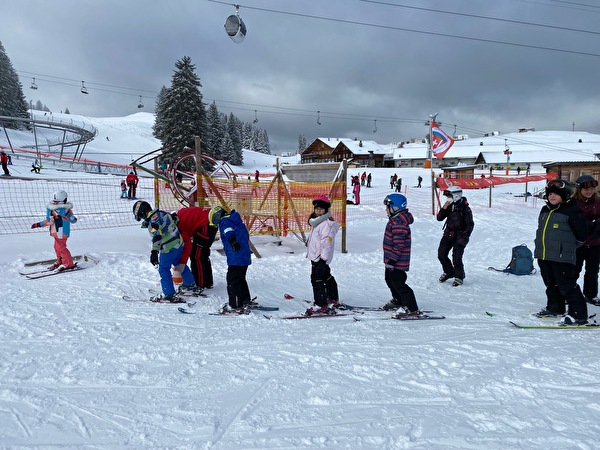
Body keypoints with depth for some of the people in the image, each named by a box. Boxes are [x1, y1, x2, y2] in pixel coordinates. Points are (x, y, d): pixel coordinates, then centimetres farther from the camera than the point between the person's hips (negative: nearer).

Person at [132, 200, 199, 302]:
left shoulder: (153, 220, -19)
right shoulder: (161, 213, 8)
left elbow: (157, 236, -32)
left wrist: (154, 251, -39)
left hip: (169, 248, -10)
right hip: (179, 243, 10)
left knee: (164, 269, 1)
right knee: (180, 264, 26)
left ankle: (169, 295, 3)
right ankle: (191, 286, 40)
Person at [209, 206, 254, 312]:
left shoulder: (224, 221, -5)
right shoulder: (237, 221, 22)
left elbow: (228, 230, -28)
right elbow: (246, 235, 33)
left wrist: (232, 240, -45)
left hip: (236, 258, -10)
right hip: (246, 257, 10)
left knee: (232, 281, -3)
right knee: (240, 280, 22)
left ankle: (235, 306, -1)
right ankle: (246, 301, 31)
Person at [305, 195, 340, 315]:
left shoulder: (327, 224, -19)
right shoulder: (317, 222, 14)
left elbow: (327, 242, -23)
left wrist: (323, 258, -25)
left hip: (321, 257, -11)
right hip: (315, 256, 11)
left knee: (317, 279, -9)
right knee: (327, 277, 20)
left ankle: (320, 305, -2)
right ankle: (333, 300, 34)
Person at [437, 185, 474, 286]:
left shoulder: (465, 208, -13)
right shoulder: (449, 206, 3)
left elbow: (470, 224, -10)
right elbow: (439, 218, 0)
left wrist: (464, 237, -16)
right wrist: (444, 207, -13)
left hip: (459, 236, -6)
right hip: (448, 234, 6)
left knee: (456, 258, -8)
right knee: (441, 254, 4)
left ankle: (459, 277, 14)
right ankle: (448, 272, 27)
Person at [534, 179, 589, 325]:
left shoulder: (572, 210, -8)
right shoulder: (545, 210, 15)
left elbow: (581, 235, -7)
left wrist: (568, 245, 1)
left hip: (562, 256, -8)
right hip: (543, 255, 8)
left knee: (567, 285, -6)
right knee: (551, 284, 18)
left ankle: (578, 314, 2)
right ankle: (554, 308, 32)